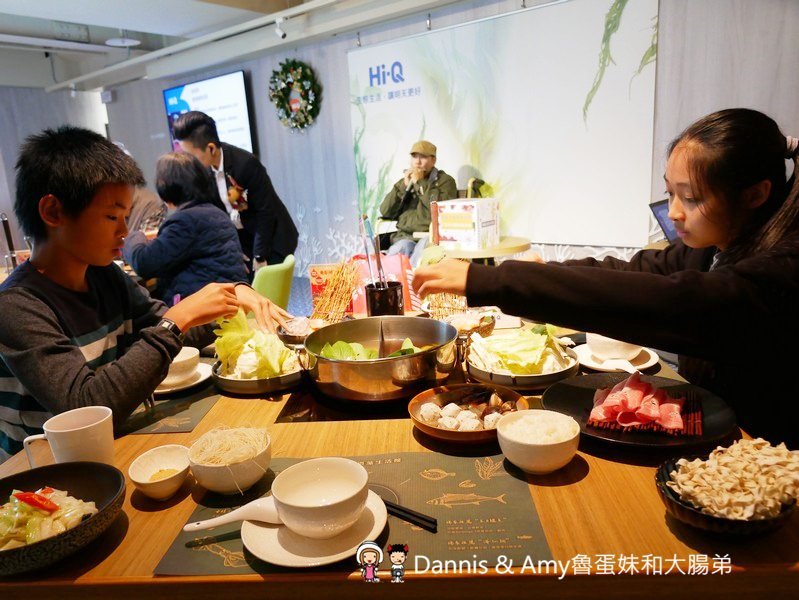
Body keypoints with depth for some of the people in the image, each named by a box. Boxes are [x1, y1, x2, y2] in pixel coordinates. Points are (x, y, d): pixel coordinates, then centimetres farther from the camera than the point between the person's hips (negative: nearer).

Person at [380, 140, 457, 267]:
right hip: (405, 236, 3)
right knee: (401, 247, -32)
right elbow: (385, 212, 11)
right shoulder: (404, 182, 24)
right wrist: (404, 186, 2)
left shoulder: (445, 181, 12)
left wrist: (420, 183, -5)